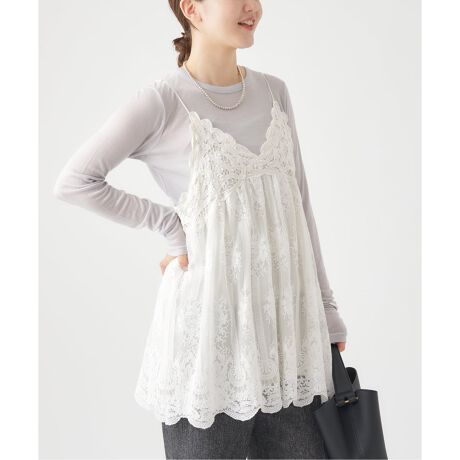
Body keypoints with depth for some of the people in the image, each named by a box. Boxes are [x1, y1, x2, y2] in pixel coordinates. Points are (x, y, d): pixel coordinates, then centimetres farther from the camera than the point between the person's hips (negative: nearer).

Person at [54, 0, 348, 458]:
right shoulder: (161, 102, -9)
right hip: (210, 311, -5)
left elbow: (299, 202, 9)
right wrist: (171, 226, -8)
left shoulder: (273, 91, 7)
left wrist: (324, 306, 10)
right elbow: (73, 182, -7)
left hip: (285, 309, 5)